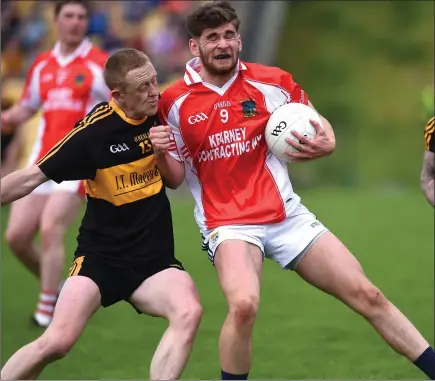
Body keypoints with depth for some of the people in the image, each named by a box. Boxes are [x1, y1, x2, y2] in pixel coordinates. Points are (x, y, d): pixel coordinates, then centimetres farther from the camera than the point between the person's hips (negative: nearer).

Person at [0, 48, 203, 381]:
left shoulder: (160, 112, -3)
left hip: (154, 259, 3)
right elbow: (32, 178, -8)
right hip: (100, 256, -3)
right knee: (57, 341, -19)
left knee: (189, 312, -27)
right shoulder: (95, 131, -16)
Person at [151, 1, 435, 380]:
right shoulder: (174, 102, -3)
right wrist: (161, 154, -18)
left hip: (287, 215, 2)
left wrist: (325, 143, -13)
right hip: (228, 223, -2)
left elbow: (318, 124, 11)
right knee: (244, 305, -32)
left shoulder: (271, 82, -1)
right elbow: (174, 178, 5)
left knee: (367, 296, 0)